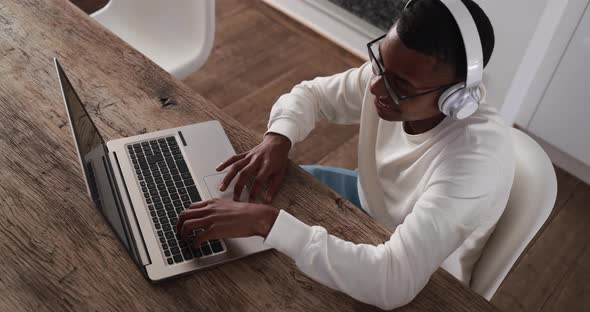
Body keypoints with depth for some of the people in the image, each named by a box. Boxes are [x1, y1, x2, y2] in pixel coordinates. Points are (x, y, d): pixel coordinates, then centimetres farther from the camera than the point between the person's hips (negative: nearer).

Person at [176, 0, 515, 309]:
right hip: (374, 205, 6)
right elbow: (311, 93, -6)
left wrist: (266, 221, -49)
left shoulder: (478, 156, -41)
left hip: (419, 285, -5)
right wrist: (277, 140, -27)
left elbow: (394, 282, -48)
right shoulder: (392, 71, -22)